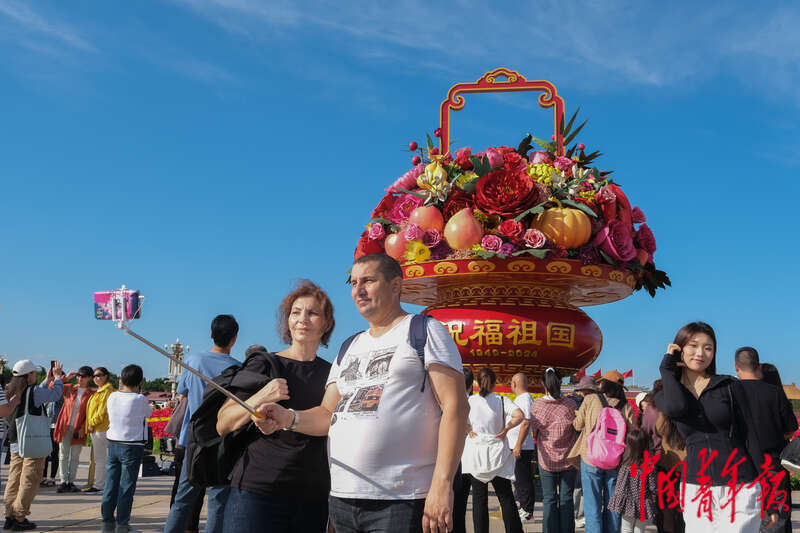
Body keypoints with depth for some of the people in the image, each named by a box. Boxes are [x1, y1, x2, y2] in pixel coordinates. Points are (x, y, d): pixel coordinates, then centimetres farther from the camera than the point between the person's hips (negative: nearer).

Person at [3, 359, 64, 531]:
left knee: (14, 479, 12)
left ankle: (10, 516, 16)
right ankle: (19, 518, 2)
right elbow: (55, 394, -3)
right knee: (29, 481, 0)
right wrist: (57, 377, 13)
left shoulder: (12, 392, 7)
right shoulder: (33, 392, -15)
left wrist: (47, 380, 31)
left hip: (15, 443, 8)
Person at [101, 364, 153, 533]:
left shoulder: (112, 397, -1)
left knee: (110, 484, 11)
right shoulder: (140, 400, -14)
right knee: (126, 486, 1)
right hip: (132, 447, -5)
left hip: (113, 444, 5)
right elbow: (149, 412, 4)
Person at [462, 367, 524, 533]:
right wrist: (505, 429, -6)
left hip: (475, 454, 0)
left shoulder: (469, 401, -2)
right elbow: (520, 416, -18)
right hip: (497, 453, 0)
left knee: (479, 498, 7)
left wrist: (468, 430, -7)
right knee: (506, 496, 6)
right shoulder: (502, 400, -3)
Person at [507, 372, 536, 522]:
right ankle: (524, 508, 21)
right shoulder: (520, 398, 18)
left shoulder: (525, 398, -14)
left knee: (522, 480, -5)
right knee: (519, 479, 14)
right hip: (517, 446, 10)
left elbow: (526, 422, -22)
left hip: (522, 447, -10)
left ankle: (527, 511, 1)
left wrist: (518, 445, -24)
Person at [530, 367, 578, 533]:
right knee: (566, 499, 9)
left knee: (549, 500, 7)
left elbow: (535, 432, 4)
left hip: (546, 459, 0)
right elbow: (577, 427, 3)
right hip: (568, 458, 0)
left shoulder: (536, 406, -9)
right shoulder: (570, 404, -10)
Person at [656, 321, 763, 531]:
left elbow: (750, 437, 4)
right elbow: (675, 408, -17)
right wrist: (667, 368, -2)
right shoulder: (664, 396, 8)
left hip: (740, 489, -2)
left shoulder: (730, 386, 3)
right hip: (696, 491, 2)